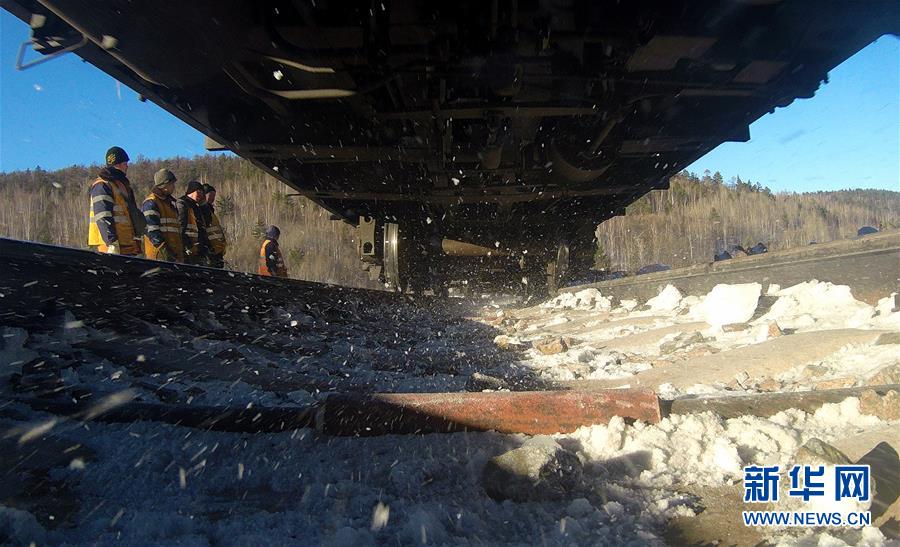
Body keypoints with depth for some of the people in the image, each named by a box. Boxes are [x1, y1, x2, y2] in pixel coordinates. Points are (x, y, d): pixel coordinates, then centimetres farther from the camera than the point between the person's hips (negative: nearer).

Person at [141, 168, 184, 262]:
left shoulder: (170, 202, 23)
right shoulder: (150, 203, -6)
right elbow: (151, 230, -16)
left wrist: (181, 250, 24)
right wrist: (164, 251, -21)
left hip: (175, 254, 9)